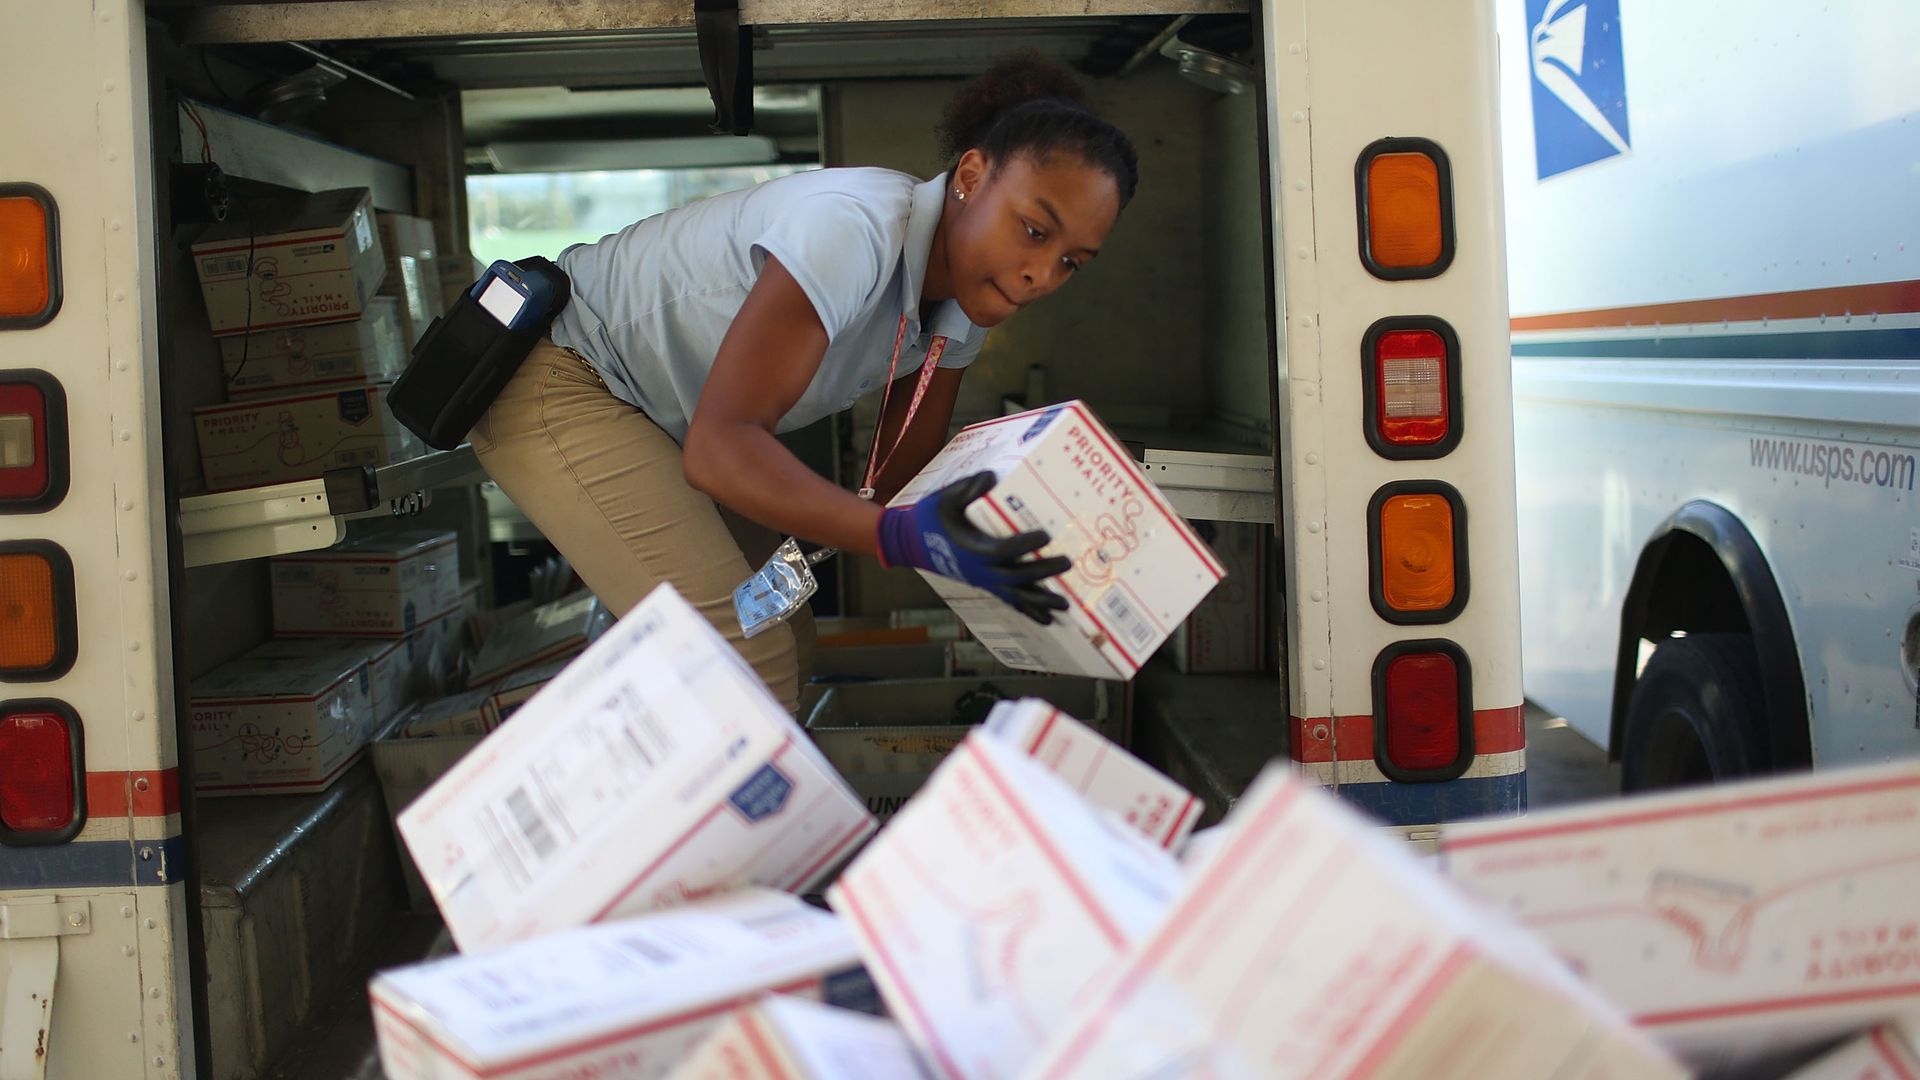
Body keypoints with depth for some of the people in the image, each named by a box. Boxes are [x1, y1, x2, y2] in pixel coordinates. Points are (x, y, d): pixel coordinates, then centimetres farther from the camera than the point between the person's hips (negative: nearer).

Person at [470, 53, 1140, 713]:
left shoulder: (962, 311, -5)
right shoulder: (855, 228, -33)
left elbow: (899, 478, -4)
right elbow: (718, 445, -38)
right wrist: (901, 536, -50)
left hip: (659, 421, 9)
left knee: (783, 641, 8)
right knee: (747, 660, -18)